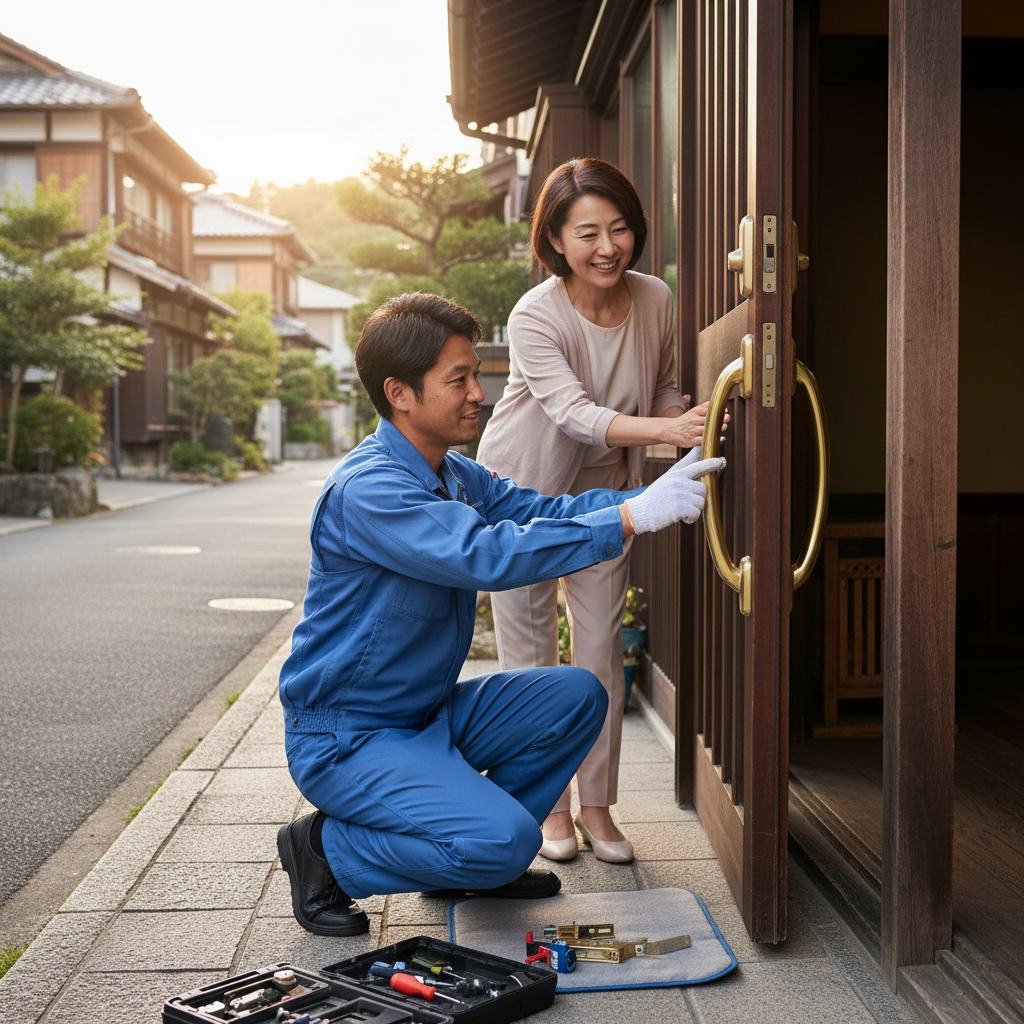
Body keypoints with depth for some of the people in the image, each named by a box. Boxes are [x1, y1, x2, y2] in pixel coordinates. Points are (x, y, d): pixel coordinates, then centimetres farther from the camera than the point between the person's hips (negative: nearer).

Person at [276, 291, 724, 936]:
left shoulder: (456, 476, 7)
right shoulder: (366, 489, -25)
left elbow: (543, 510, 1)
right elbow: (487, 555, -35)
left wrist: (656, 492, -14)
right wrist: (632, 517, -33)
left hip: (429, 713, 9)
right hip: (346, 737, -9)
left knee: (577, 695, -1)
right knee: (507, 839, -24)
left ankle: (474, 858, 11)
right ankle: (328, 851, -1)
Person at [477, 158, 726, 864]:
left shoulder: (656, 301, -12)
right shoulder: (535, 317, -27)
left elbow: (663, 388, 3)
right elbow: (574, 413, -38)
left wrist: (686, 420, -21)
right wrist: (667, 429, -53)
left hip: (602, 490, 4)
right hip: (521, 488, -3)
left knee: (602, 648, 4)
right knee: (530, 651, 3)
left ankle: (598, 806, 17)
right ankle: (550, 804, 18)